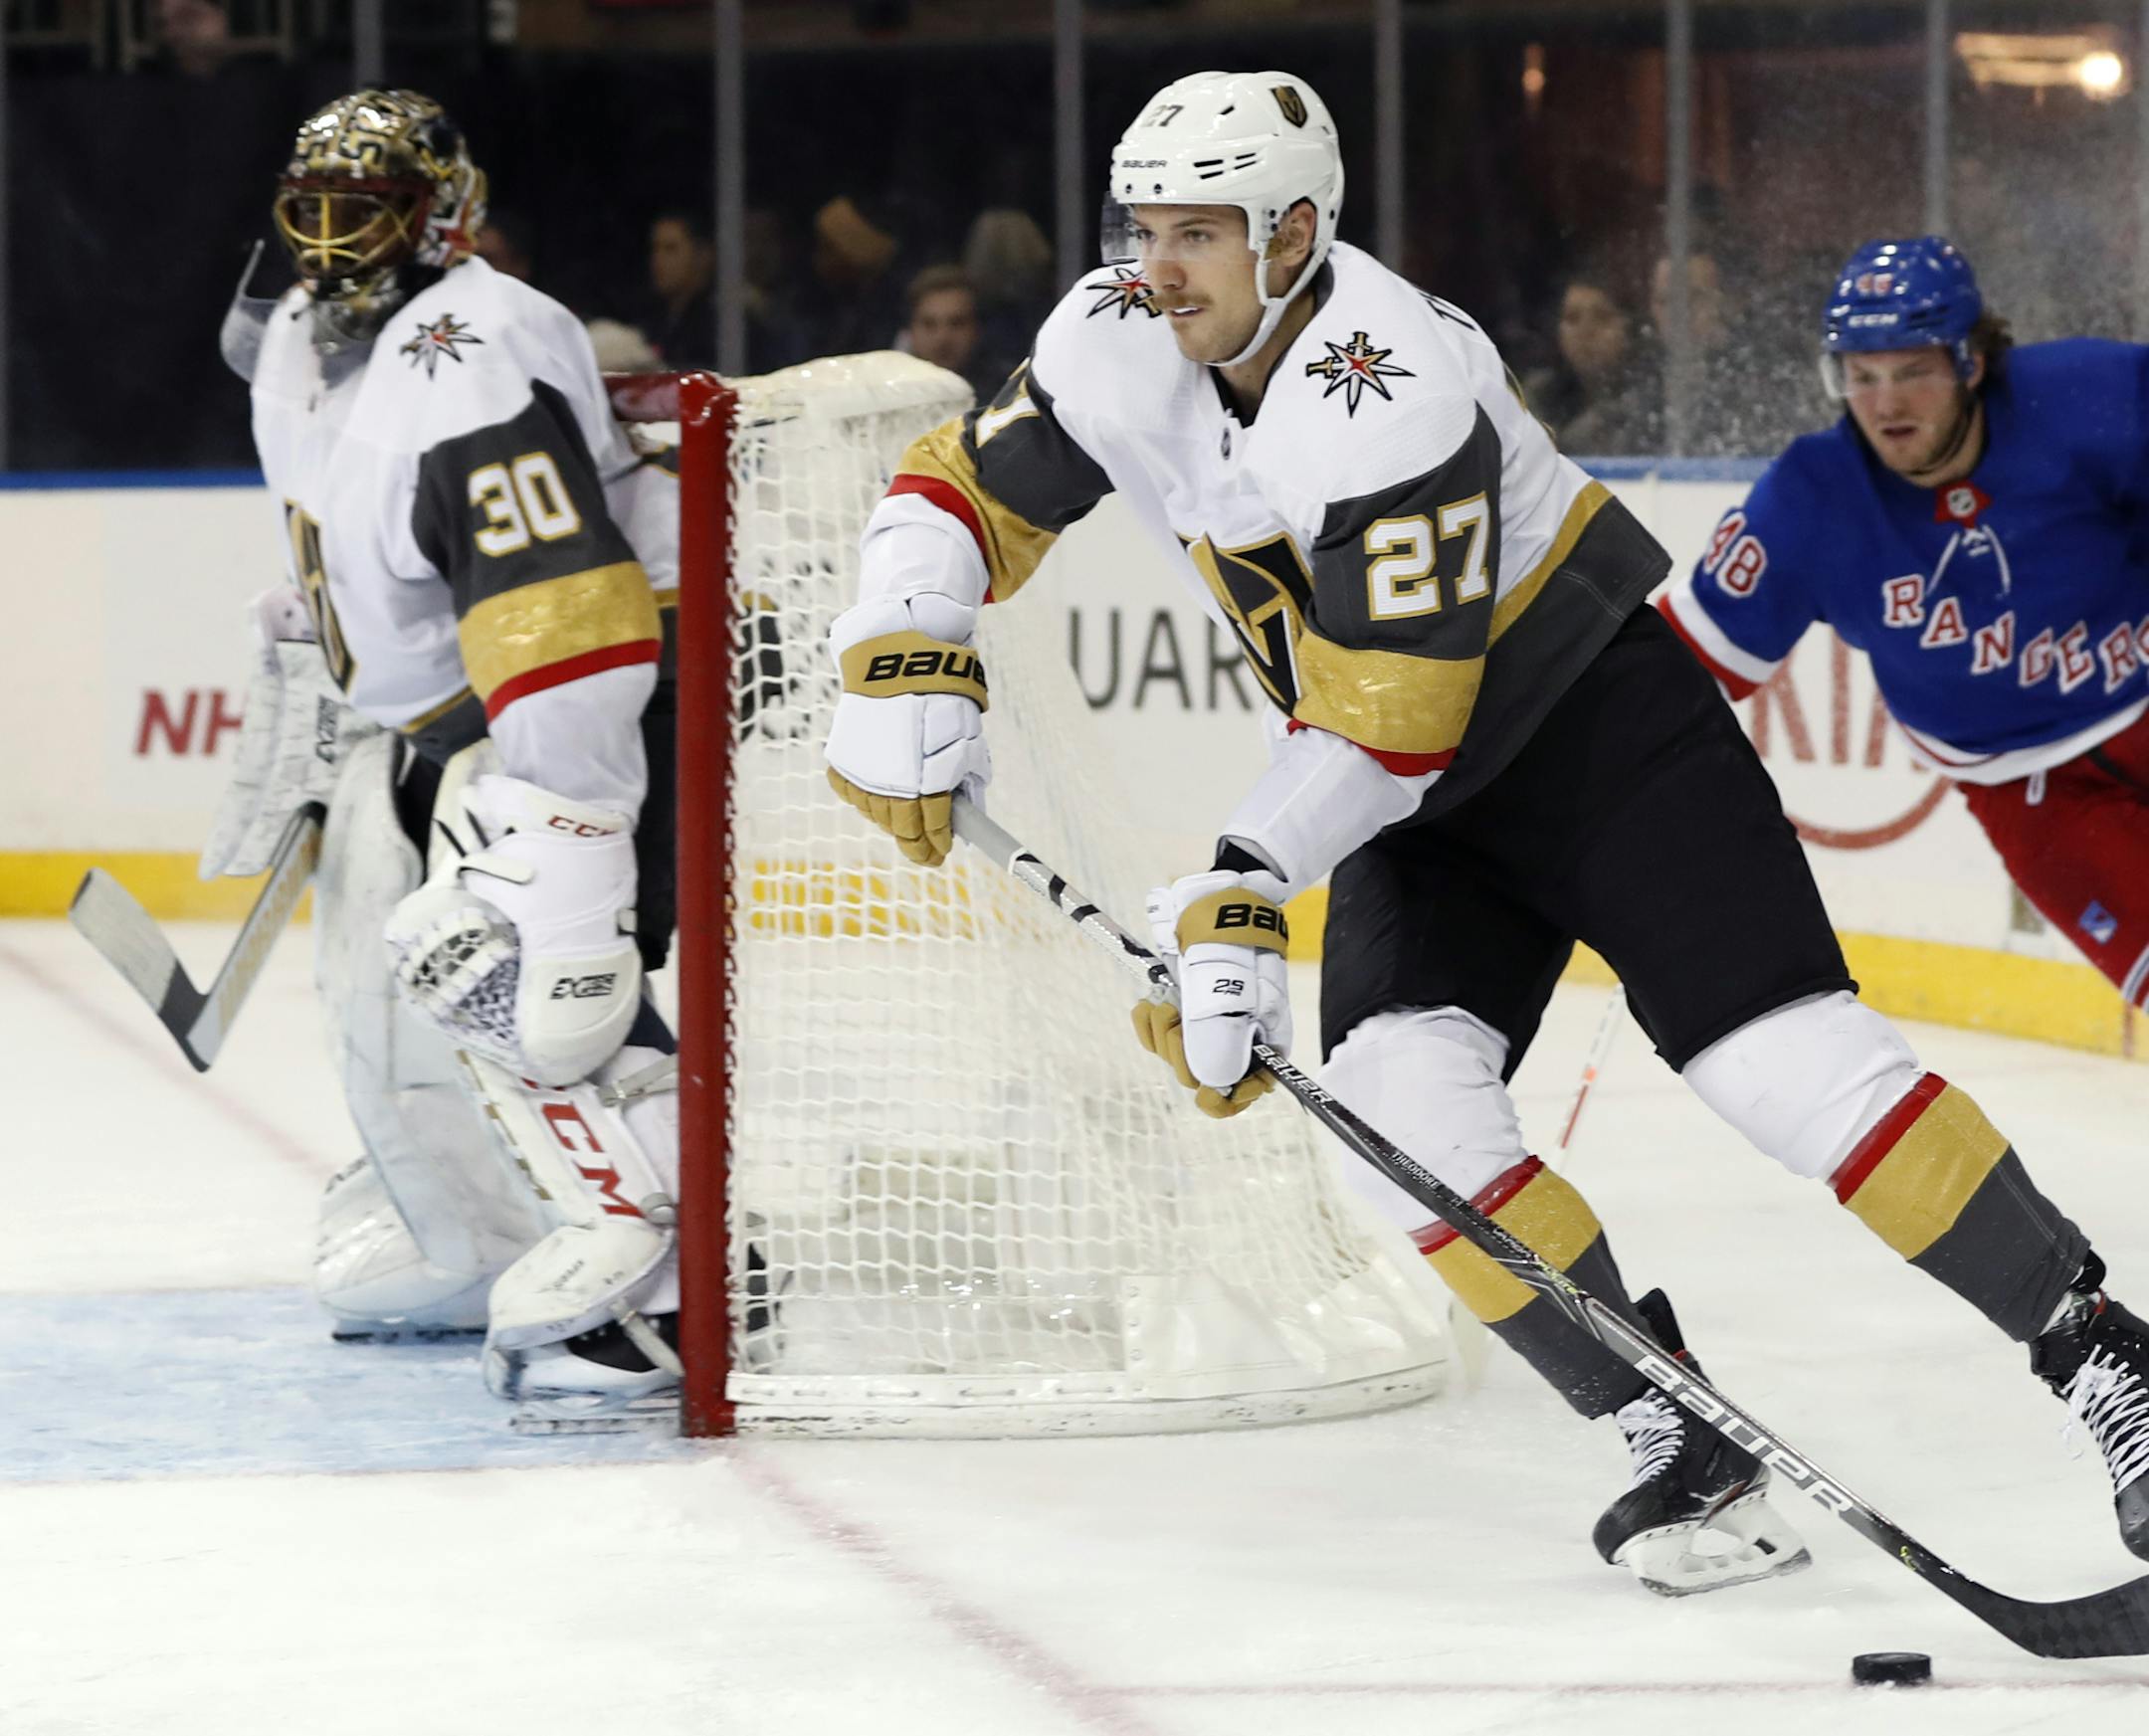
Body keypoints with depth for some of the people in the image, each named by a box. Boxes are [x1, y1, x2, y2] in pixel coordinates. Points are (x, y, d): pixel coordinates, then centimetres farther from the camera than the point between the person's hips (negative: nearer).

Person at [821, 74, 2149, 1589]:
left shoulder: (1386, 395, -29)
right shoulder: (1121, 348, -7)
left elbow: (1384, 720, -30)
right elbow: (964, 495, 4)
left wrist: (1242, 887, -33)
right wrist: (900, 666, -13)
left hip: (1598, 713, -7)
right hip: (1424, 796, 7)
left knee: (1781, 1055, -18)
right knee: (1399, 1097, -15)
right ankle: (1682, 1450, -10)